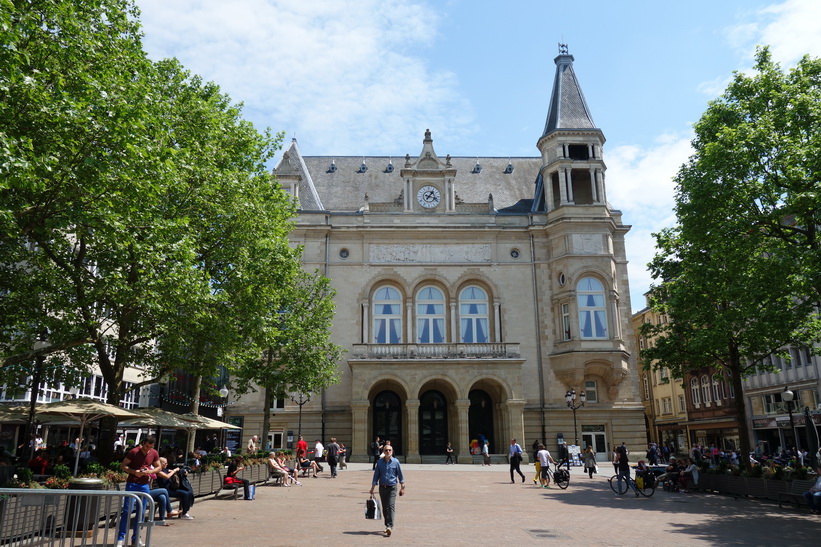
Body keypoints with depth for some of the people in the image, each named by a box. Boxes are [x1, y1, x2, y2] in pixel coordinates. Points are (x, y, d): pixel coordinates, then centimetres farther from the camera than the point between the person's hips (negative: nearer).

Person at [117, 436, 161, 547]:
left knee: (141, 512, 6)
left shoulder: (154, 453, 1)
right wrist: (134, 471, -21)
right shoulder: (134, 452, -10)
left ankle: (136, 538, 16)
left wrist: (150, 471, -11)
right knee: (127, 510, -8)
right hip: (132, 484, -4)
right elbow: (123, 466, -5)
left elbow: (158, 467, 10)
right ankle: (120, 538, 1)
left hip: (145, 485, 4)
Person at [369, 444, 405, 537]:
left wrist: (402, 488, 4)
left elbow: (400, 475, 4)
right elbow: (376, 475, 7)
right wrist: (372, 488, 7)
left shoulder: (395, 462, -2)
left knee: (391, 506, -15)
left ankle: (389, 526, -20)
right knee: (384, 508, 10)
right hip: (382, 487, 3)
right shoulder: (380, 462, 2)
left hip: (392, 487, -3)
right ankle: (387, 525, 24)